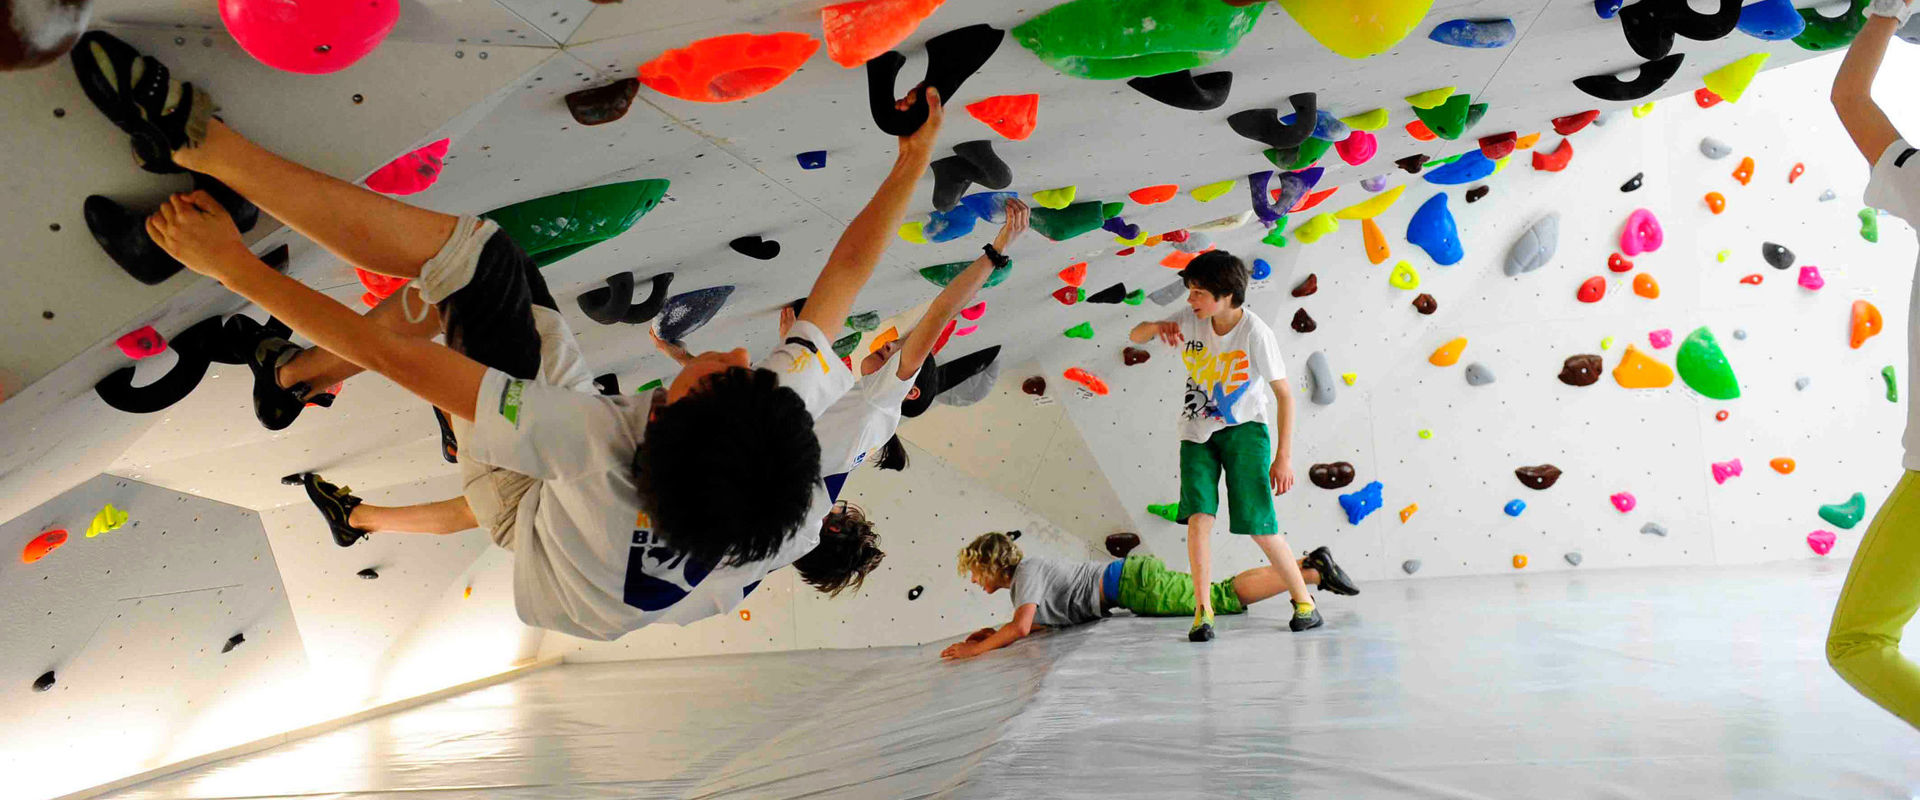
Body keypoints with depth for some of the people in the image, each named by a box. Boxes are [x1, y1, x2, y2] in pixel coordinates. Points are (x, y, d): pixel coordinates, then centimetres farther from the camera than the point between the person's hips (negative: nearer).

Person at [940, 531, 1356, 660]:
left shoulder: (1026, 573, -12)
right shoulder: (1029, 570, 16)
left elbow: (1021, 627, -25)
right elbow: (1041, 619, 27)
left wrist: (976, 649, -14)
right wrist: (994, 632, 17)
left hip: (1134, 583, -8)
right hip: (1131, 575, 8)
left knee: (1226, 597, -10)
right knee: (1222, 595, 12)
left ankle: (1314, 570, -7)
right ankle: (1308, 563, 14)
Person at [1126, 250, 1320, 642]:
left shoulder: (1255, 332, -16)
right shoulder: (1190, 320, -5)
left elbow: (1284, 394, -12)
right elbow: (1135, 336, 4)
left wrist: (1283, 457, -15)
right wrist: (1158, 326, -21)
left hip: (1244, 429, -3)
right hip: (1197, 433, 3)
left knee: (1260, 527, -6)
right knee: (1199, 517, -14)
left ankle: (1304, 601, 15)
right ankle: (1203, 611, -6)